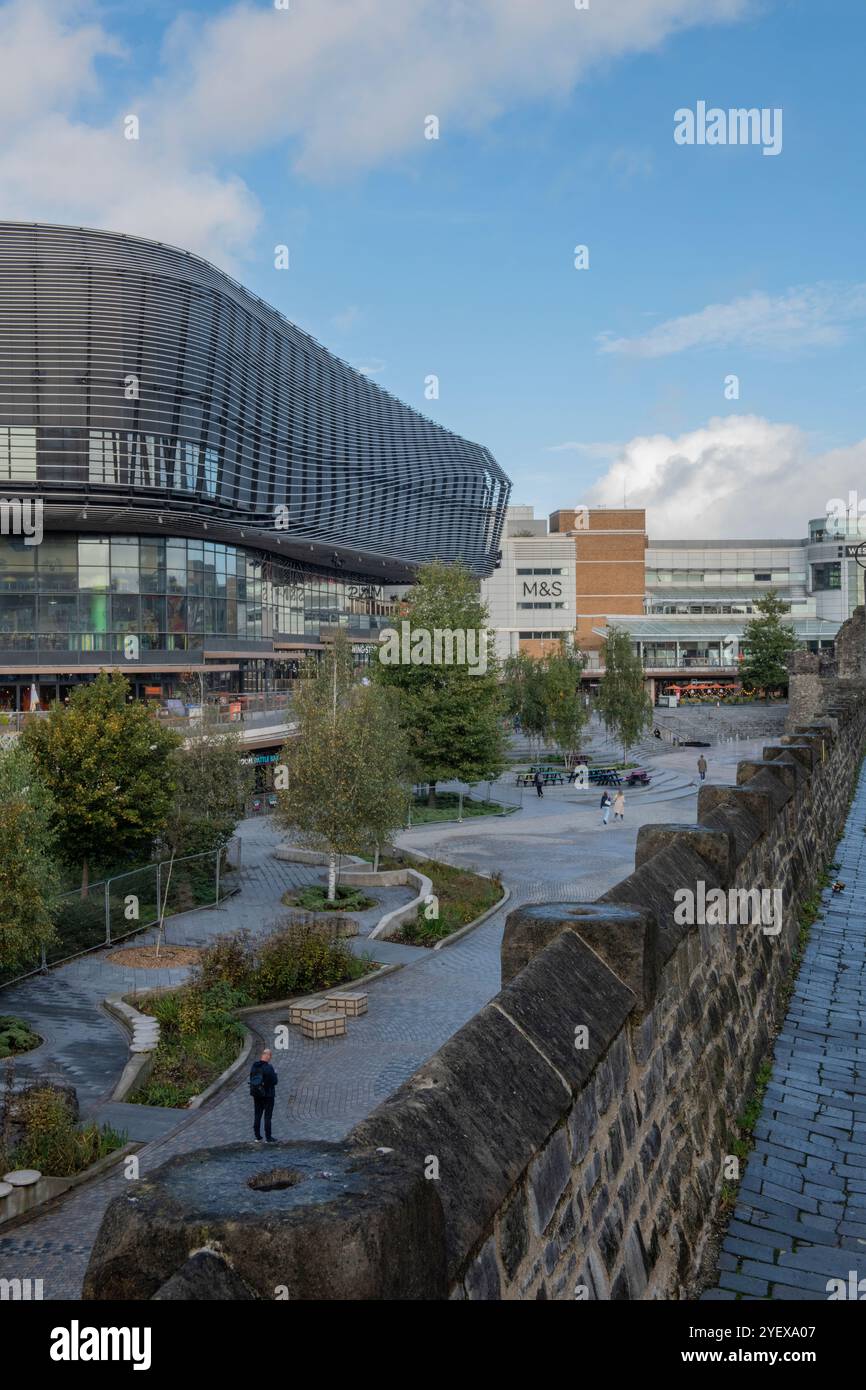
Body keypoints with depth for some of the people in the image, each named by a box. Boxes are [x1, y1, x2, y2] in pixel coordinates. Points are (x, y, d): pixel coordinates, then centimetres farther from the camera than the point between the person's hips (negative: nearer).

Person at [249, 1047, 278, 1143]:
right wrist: (275, 1075, 0)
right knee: (267, 1116, 3)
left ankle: (257, 1137, 18)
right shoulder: (268, 1068, -21)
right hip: (268, 1095, -6)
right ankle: (268, 1138, 7)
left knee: (257, 1115, 13)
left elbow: (251, 1079, 6)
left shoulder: (254, 1066, -1)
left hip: (256, 1094, 6)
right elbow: (274, 1081, -19)